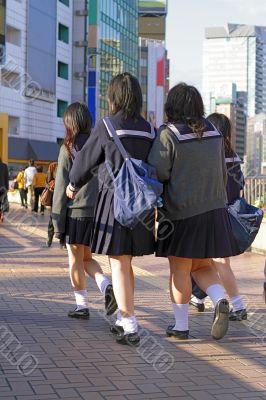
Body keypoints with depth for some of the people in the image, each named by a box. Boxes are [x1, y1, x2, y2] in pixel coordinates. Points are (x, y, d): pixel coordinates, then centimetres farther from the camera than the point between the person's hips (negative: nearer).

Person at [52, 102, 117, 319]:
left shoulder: (68, 148, -7)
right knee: (87, 258, 19)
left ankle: (82, 305, 12)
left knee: (76, 260, 9)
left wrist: (57, 222, -2)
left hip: (77, 212, -4)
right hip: (99, 211, 4)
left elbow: (61, 187, -6)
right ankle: (106, 285, -3)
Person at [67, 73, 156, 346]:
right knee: (126, 263, 16)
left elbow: (86, 158, 3)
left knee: (119, 264, -2)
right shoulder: (149, 130, 5)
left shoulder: (107, 126, -7)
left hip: (114, 200, -5)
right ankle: (123, 320, 24)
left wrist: (74, 184, 21)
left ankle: (130, 328, -5)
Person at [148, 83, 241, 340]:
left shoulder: (168, 134, -12)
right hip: (214, 210, 5)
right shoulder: (213, 133, 6)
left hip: (182, 212, -5)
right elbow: (223, 174, 13)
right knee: (202, 266, 17)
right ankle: (220, 300, -7)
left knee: (179, 270, 6)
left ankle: (181, 326, 12)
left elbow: (157, 173, -17)